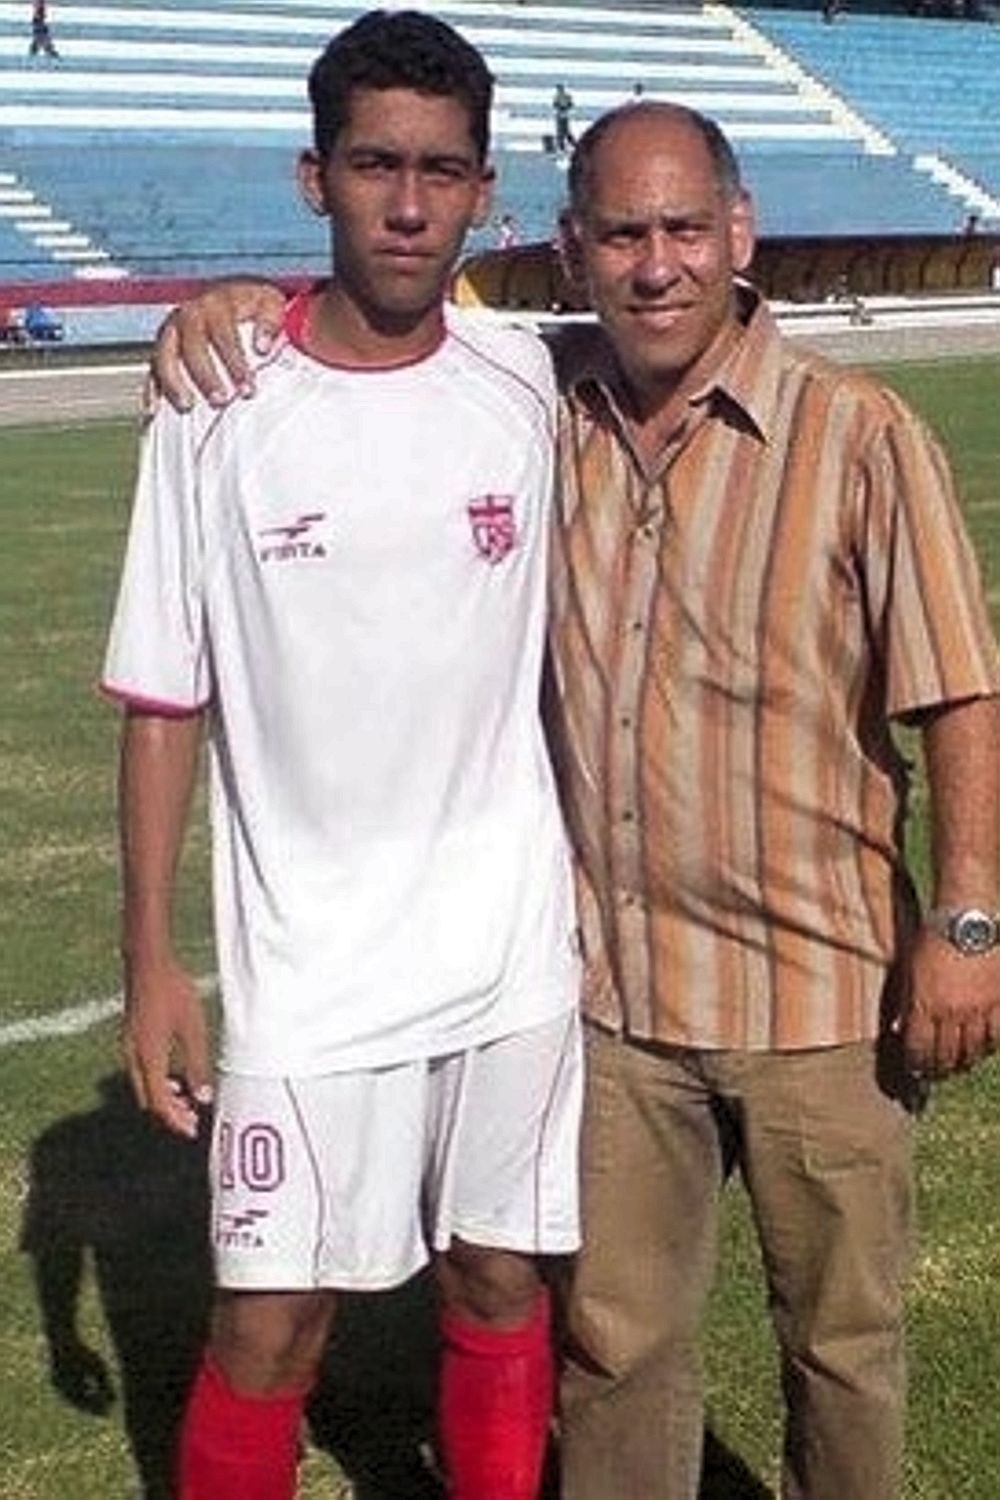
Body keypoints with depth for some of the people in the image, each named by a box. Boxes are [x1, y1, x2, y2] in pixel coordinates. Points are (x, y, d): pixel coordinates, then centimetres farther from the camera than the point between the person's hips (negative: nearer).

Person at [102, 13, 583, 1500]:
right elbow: (164, 703, -3)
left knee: (501, 1284, 15)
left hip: (514, 946, 2)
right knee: (269, 1326, 4)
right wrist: (150, 961, -4)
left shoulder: (528, 384, -1)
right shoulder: (220, 414, -8)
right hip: (304, 969, -2)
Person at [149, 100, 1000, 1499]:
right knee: (616, 1333, 18)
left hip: (822, 989, -3)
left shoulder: (859, 439, -12)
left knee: (843, 1333, 16)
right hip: (614, 986, 3)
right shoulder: (538, 400, -1)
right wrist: (242, 302, -8)